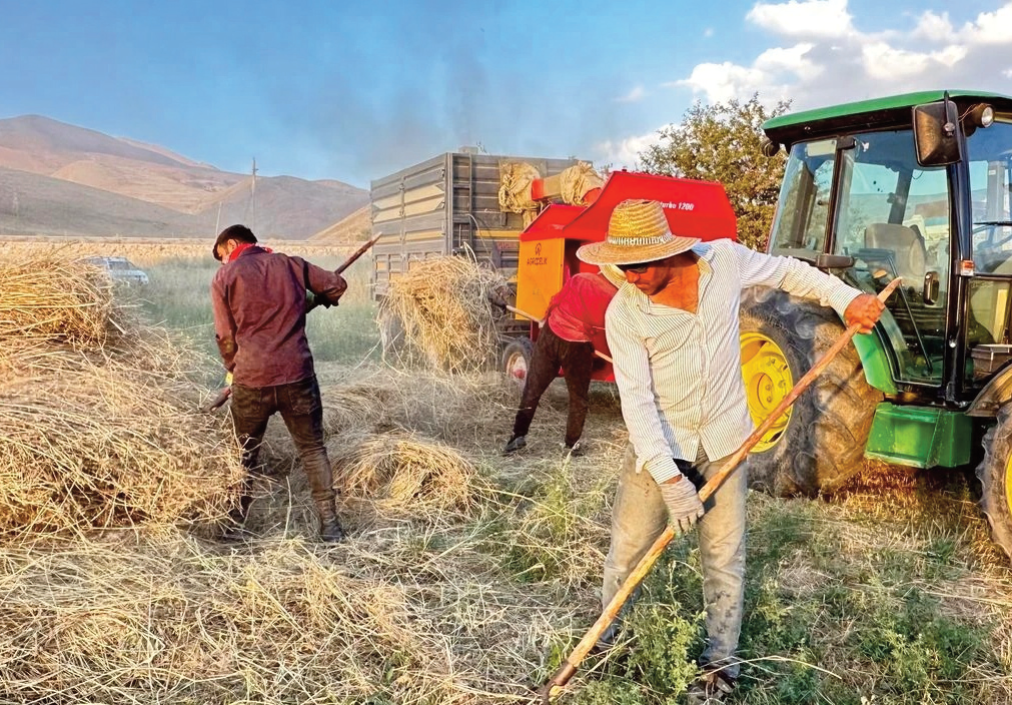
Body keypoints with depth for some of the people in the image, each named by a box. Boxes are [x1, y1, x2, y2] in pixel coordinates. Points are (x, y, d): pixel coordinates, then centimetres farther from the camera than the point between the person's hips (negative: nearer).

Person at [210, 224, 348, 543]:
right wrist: (312, 301, 32)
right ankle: (329, 524, 9)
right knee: (313, 448, 12)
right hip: (297, 375, 1)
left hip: (251, 379, -1)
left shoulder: (223, 278, 3)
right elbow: (336, 285, 12)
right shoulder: (289, 263, 9)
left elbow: (226, 337, 4)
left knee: (245, 452, 18)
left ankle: (235, 525, 26)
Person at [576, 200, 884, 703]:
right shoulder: (624, 313, -17)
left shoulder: (725, 260, -11)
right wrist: (668, 477, -26)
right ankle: (603, 637, 31)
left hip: (723, 442, 1)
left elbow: (785, 272, 9)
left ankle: (720, 664, 25)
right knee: (628, 549, 7)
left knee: (724, 557, 8)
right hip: (658, 444, -1)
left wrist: (845, 299, 2)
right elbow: (636, 399, -21)